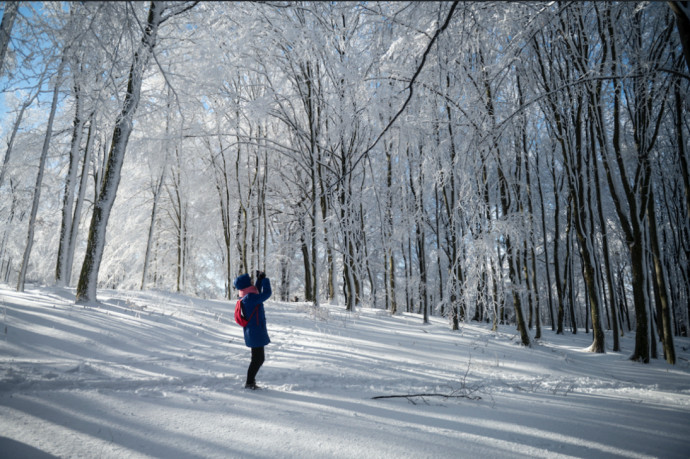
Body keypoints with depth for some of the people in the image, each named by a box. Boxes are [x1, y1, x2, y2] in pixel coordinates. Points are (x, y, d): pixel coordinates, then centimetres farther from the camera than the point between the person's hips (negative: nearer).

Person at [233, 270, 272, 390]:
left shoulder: (246, 298, 10)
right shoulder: (250, 298, -20)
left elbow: (257, 293, 28)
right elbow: (266, 293, -21)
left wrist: (260, 280, 20)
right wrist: (265, 279, -8)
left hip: (255, 333, 10)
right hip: (255, 333, -10)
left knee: (259, 358, 19)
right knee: (258, 359, -2)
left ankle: (251, 380, 29)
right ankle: (249, 383, 8)